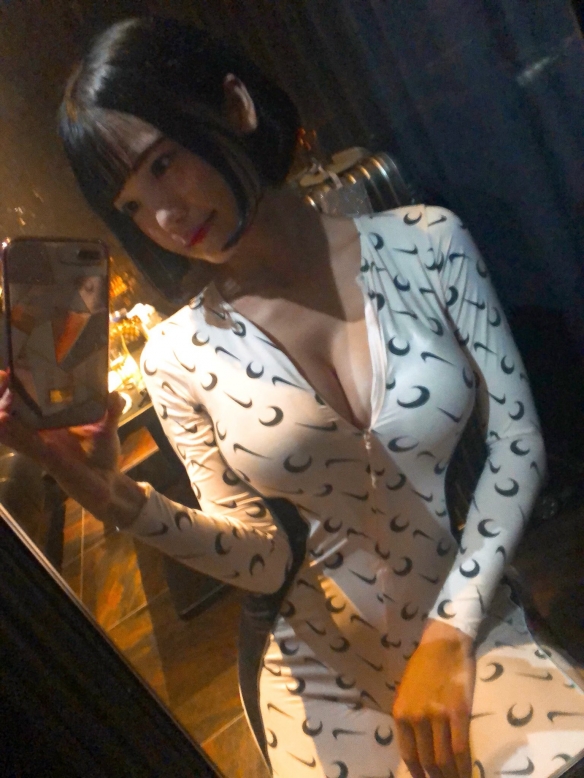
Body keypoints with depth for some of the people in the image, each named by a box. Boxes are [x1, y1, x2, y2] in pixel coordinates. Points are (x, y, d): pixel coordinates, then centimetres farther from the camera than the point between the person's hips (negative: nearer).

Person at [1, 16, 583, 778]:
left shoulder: (425, 244, -9)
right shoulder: (177, 357, -9)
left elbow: (517, 443, -5)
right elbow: (266, 557, -7)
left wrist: (450, 636, -9)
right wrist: (120, 500, -24)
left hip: (477, 628, 1)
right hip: (324, 674, 0)